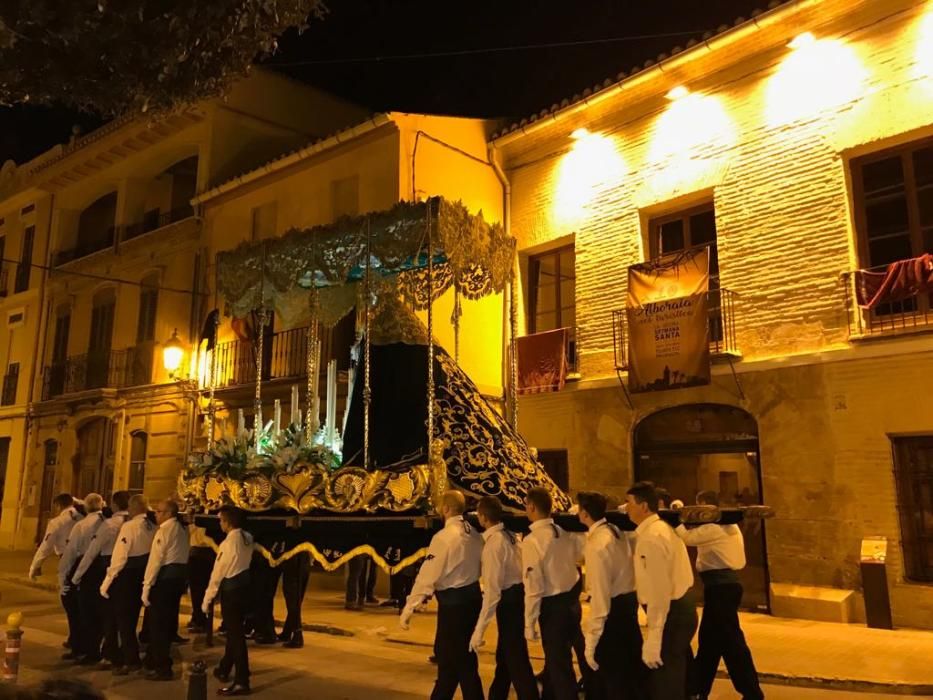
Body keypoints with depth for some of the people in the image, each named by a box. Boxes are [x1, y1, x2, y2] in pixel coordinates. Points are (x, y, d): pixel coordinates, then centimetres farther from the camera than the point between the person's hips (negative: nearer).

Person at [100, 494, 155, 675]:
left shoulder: (129, 526, -16)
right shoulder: (153, 528, 1)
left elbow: (119, 556, -18)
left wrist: (108, 580, -12)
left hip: (127, 575, -6)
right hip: (143, 576, 6)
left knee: (124, 620, 5)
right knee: (131, 619, 19)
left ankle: (132, 661, 7)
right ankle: (125, 658, 29)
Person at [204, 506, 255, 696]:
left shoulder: (229, 542, -20)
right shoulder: (248, 538, 2)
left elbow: (218, 572, -14)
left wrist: (207, 598, -7)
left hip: (231, 588, -8)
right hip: (244, 585, 8)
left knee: (236, 634, -1)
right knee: (235, 630, 21)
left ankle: (242, 682, 5)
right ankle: (224, 669, 40)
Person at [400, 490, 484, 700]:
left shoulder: (444, 537, -18)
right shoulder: (474, 534, 3)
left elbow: (427, 576, -19)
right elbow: (479, 567, 6)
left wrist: (408, 609, -14)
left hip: (453, 602, -7)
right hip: (472, 597, 7)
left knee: (458, 659, 7)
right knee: (447, 651, 21)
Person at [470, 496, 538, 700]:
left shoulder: (493, 543, -21)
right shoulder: (509, 535, 5)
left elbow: (493, 590, -25)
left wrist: (479, 630, -23)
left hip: (509, 601, -10)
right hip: (518, 595, 10)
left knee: (516, 659, 1)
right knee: (505, 655, 24)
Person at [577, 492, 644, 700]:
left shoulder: (596, 544, -24)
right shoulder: (616, 531, 2)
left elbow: (600, 594, -26)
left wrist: (591, 641, -23)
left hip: (614, 607, -9)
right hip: (629, 600, 9)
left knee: (612, 674, 8)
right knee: (630, 664, 25)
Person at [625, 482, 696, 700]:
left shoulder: (652, 538, -22)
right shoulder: (663, 527, 10)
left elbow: (660, 592, -26)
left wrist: (653, 638, -25)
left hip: (672, 612, -10)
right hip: (682, 605, 10)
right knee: (678, 676, 25)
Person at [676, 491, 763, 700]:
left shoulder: (713, 527, -16)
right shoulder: (725, 524, 16)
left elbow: (686, 538, -19)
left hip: (720, 587, -11)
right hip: (724, 584, 11)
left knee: (731, 642, -4)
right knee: (709, 639, 17)